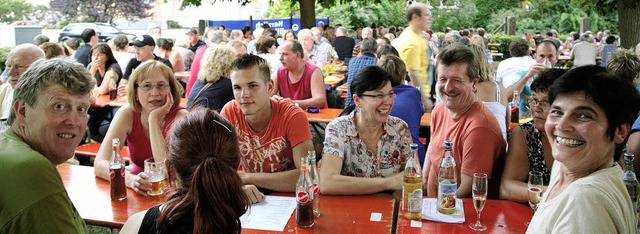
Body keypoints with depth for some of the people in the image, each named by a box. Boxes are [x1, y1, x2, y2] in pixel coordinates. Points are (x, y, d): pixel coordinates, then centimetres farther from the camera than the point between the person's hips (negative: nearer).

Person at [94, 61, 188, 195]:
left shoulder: (180, 117, -14)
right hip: (138, 191, 3)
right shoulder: (127, 113, -7)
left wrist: (153, 120, -24)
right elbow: (100, 163, -16)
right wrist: (131, 179, -35)